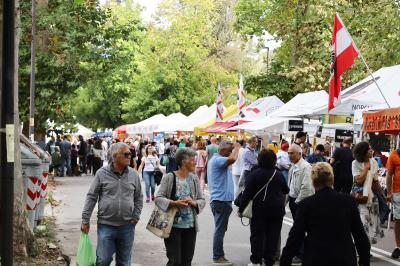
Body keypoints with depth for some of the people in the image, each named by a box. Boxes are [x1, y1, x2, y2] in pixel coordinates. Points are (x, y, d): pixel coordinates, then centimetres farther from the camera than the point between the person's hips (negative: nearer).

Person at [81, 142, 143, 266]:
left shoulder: (133, 174, 3)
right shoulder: (102, 173, -4)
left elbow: (139, 198, 13)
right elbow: (91, 197, -1)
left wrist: (136, 216, 3)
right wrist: (85, 220, -2)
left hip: (127, 226, 2)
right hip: (106, 225, -2)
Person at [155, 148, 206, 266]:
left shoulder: (194, 178, 6)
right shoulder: (169, 177, -7)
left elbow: (202, 200, 8)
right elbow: (158, 198, -10)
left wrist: (194, 203, -13)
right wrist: (174, 203, -23)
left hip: (190, 226, 4)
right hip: (173, 226, -4)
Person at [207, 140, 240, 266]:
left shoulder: (215, 160, 18)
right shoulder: (217, 160, -16)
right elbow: (232, 159, -31)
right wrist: (236, 148, -18)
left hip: (220, 199, 11)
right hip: (221, 200, -11)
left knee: (220, 229, 15)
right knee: (220, 229, -6)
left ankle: (218, 255, 21)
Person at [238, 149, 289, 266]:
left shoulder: (254, 174, -7)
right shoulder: (279, 175, 2)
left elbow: (247, 194, -10)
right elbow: (286, 191, 15)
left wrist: (241, 209, -4)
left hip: (259, 209, -2)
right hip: (277, 210, 2)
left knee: (257, 234, 5)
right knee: (273, 235, 7)